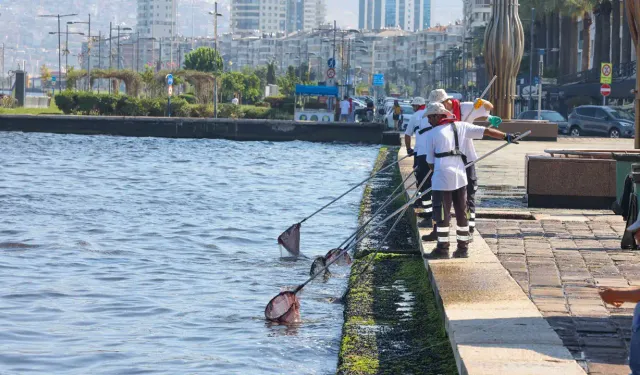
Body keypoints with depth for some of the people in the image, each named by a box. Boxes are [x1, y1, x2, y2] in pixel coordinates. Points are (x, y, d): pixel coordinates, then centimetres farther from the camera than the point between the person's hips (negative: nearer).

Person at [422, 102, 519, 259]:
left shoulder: (431, 134, -4)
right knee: (462, 214, 12)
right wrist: (506, 136, 12)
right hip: (461, 177, 5)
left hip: (442, 179, -5)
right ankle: (463, 248, 17)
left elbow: (430, 162, 2)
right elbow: (485, 131, 6)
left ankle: (442, 249, 4)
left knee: (442, 215, 2)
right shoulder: (460, 126, 7)